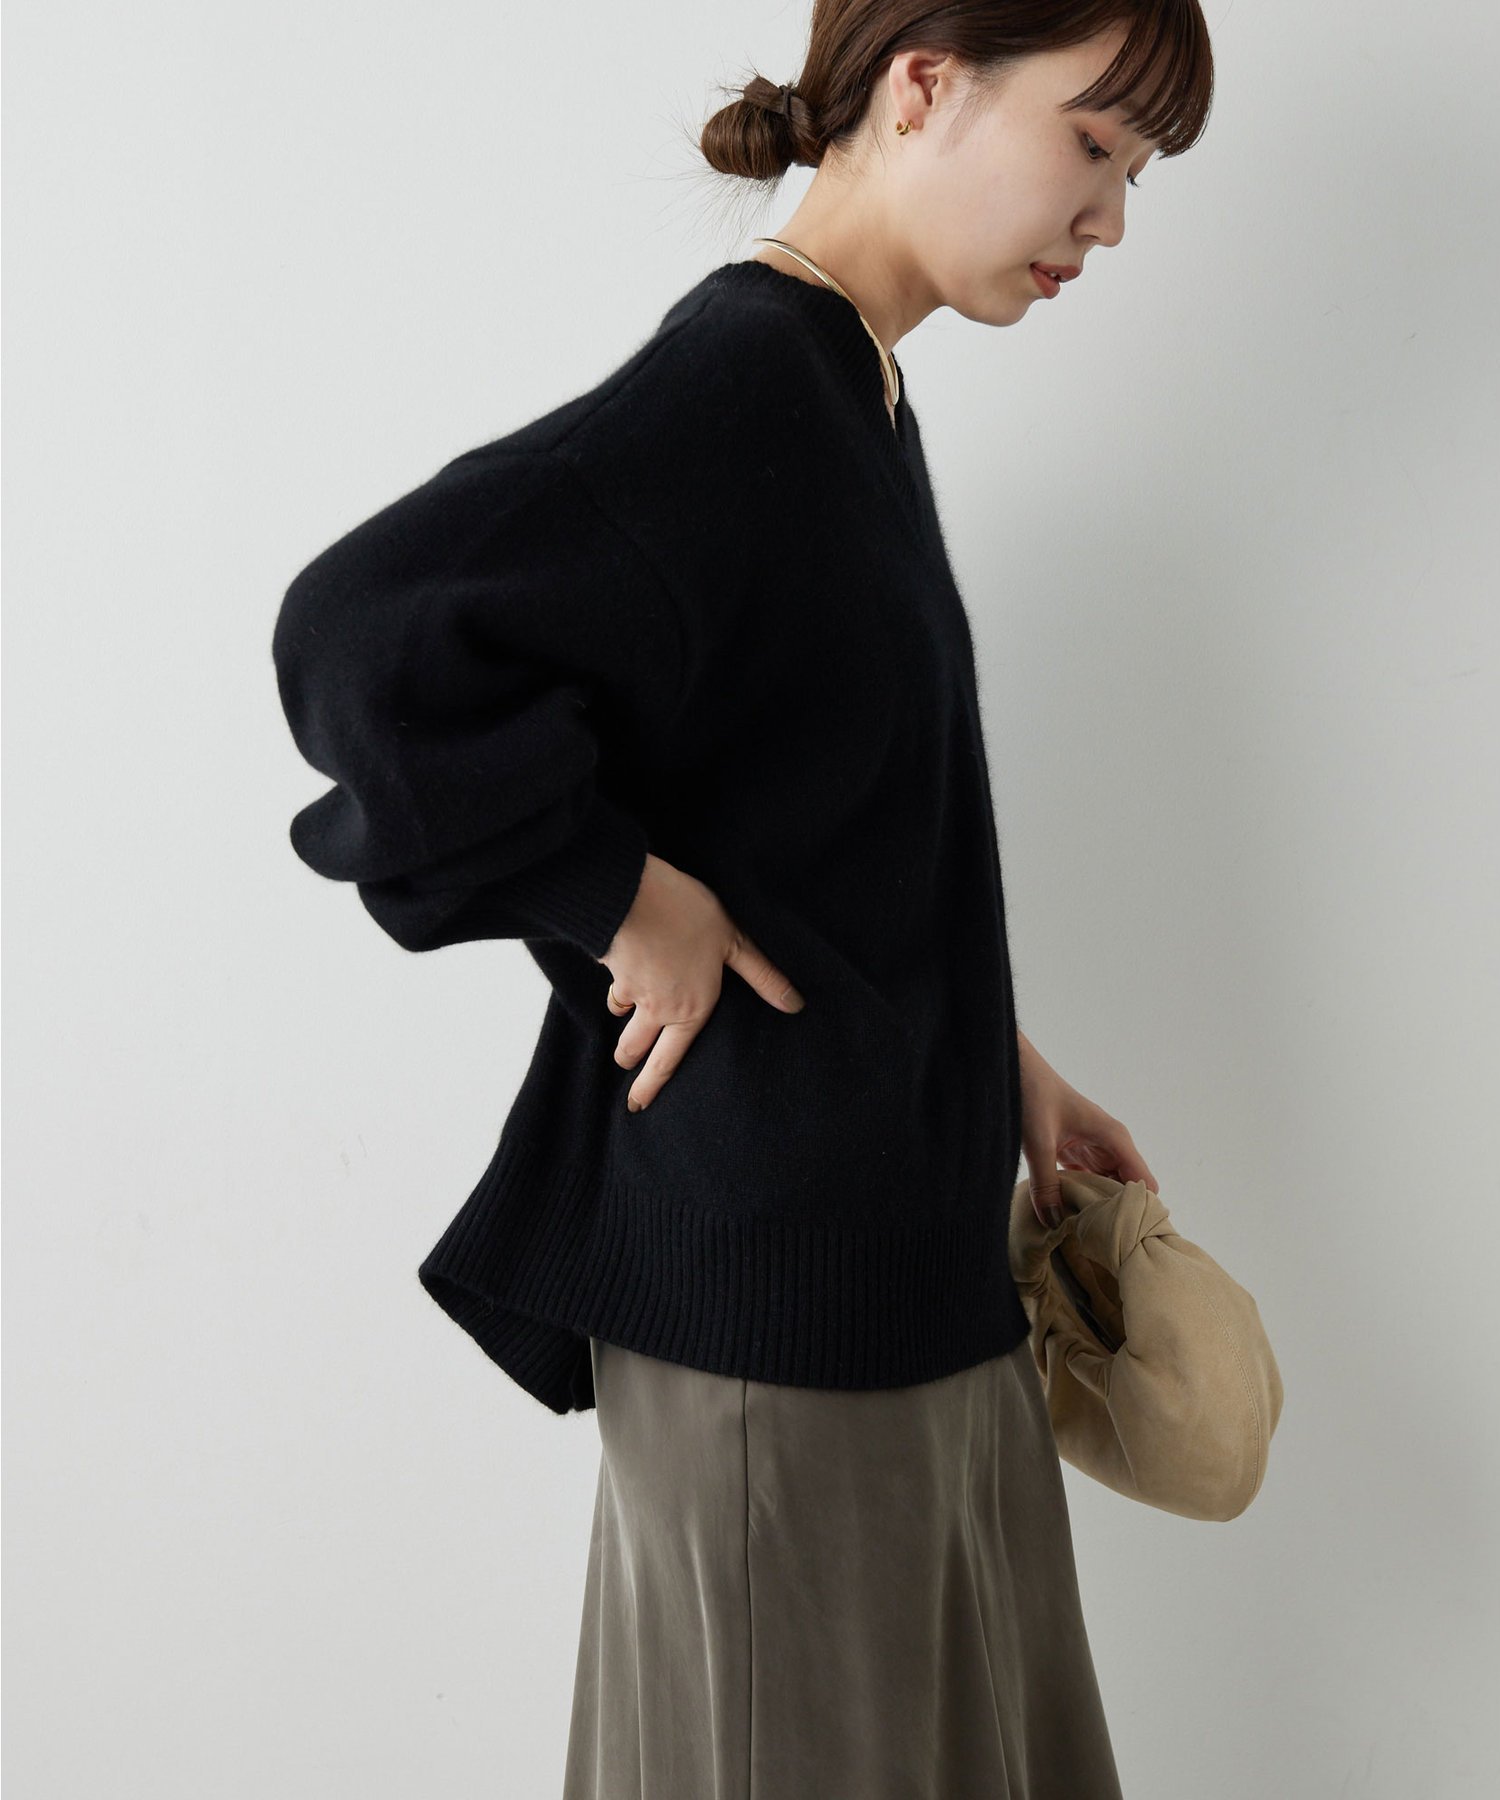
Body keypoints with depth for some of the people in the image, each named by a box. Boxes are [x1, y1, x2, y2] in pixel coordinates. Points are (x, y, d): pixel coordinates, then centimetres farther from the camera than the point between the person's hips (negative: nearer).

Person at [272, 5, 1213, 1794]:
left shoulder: (847, 391, 10)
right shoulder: (738, 380, -20)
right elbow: (364, 638, -33)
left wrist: (996, 1064, 16)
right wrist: (629, 899, -23)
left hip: (896, 1222, 10)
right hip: (773, 1247, -10)